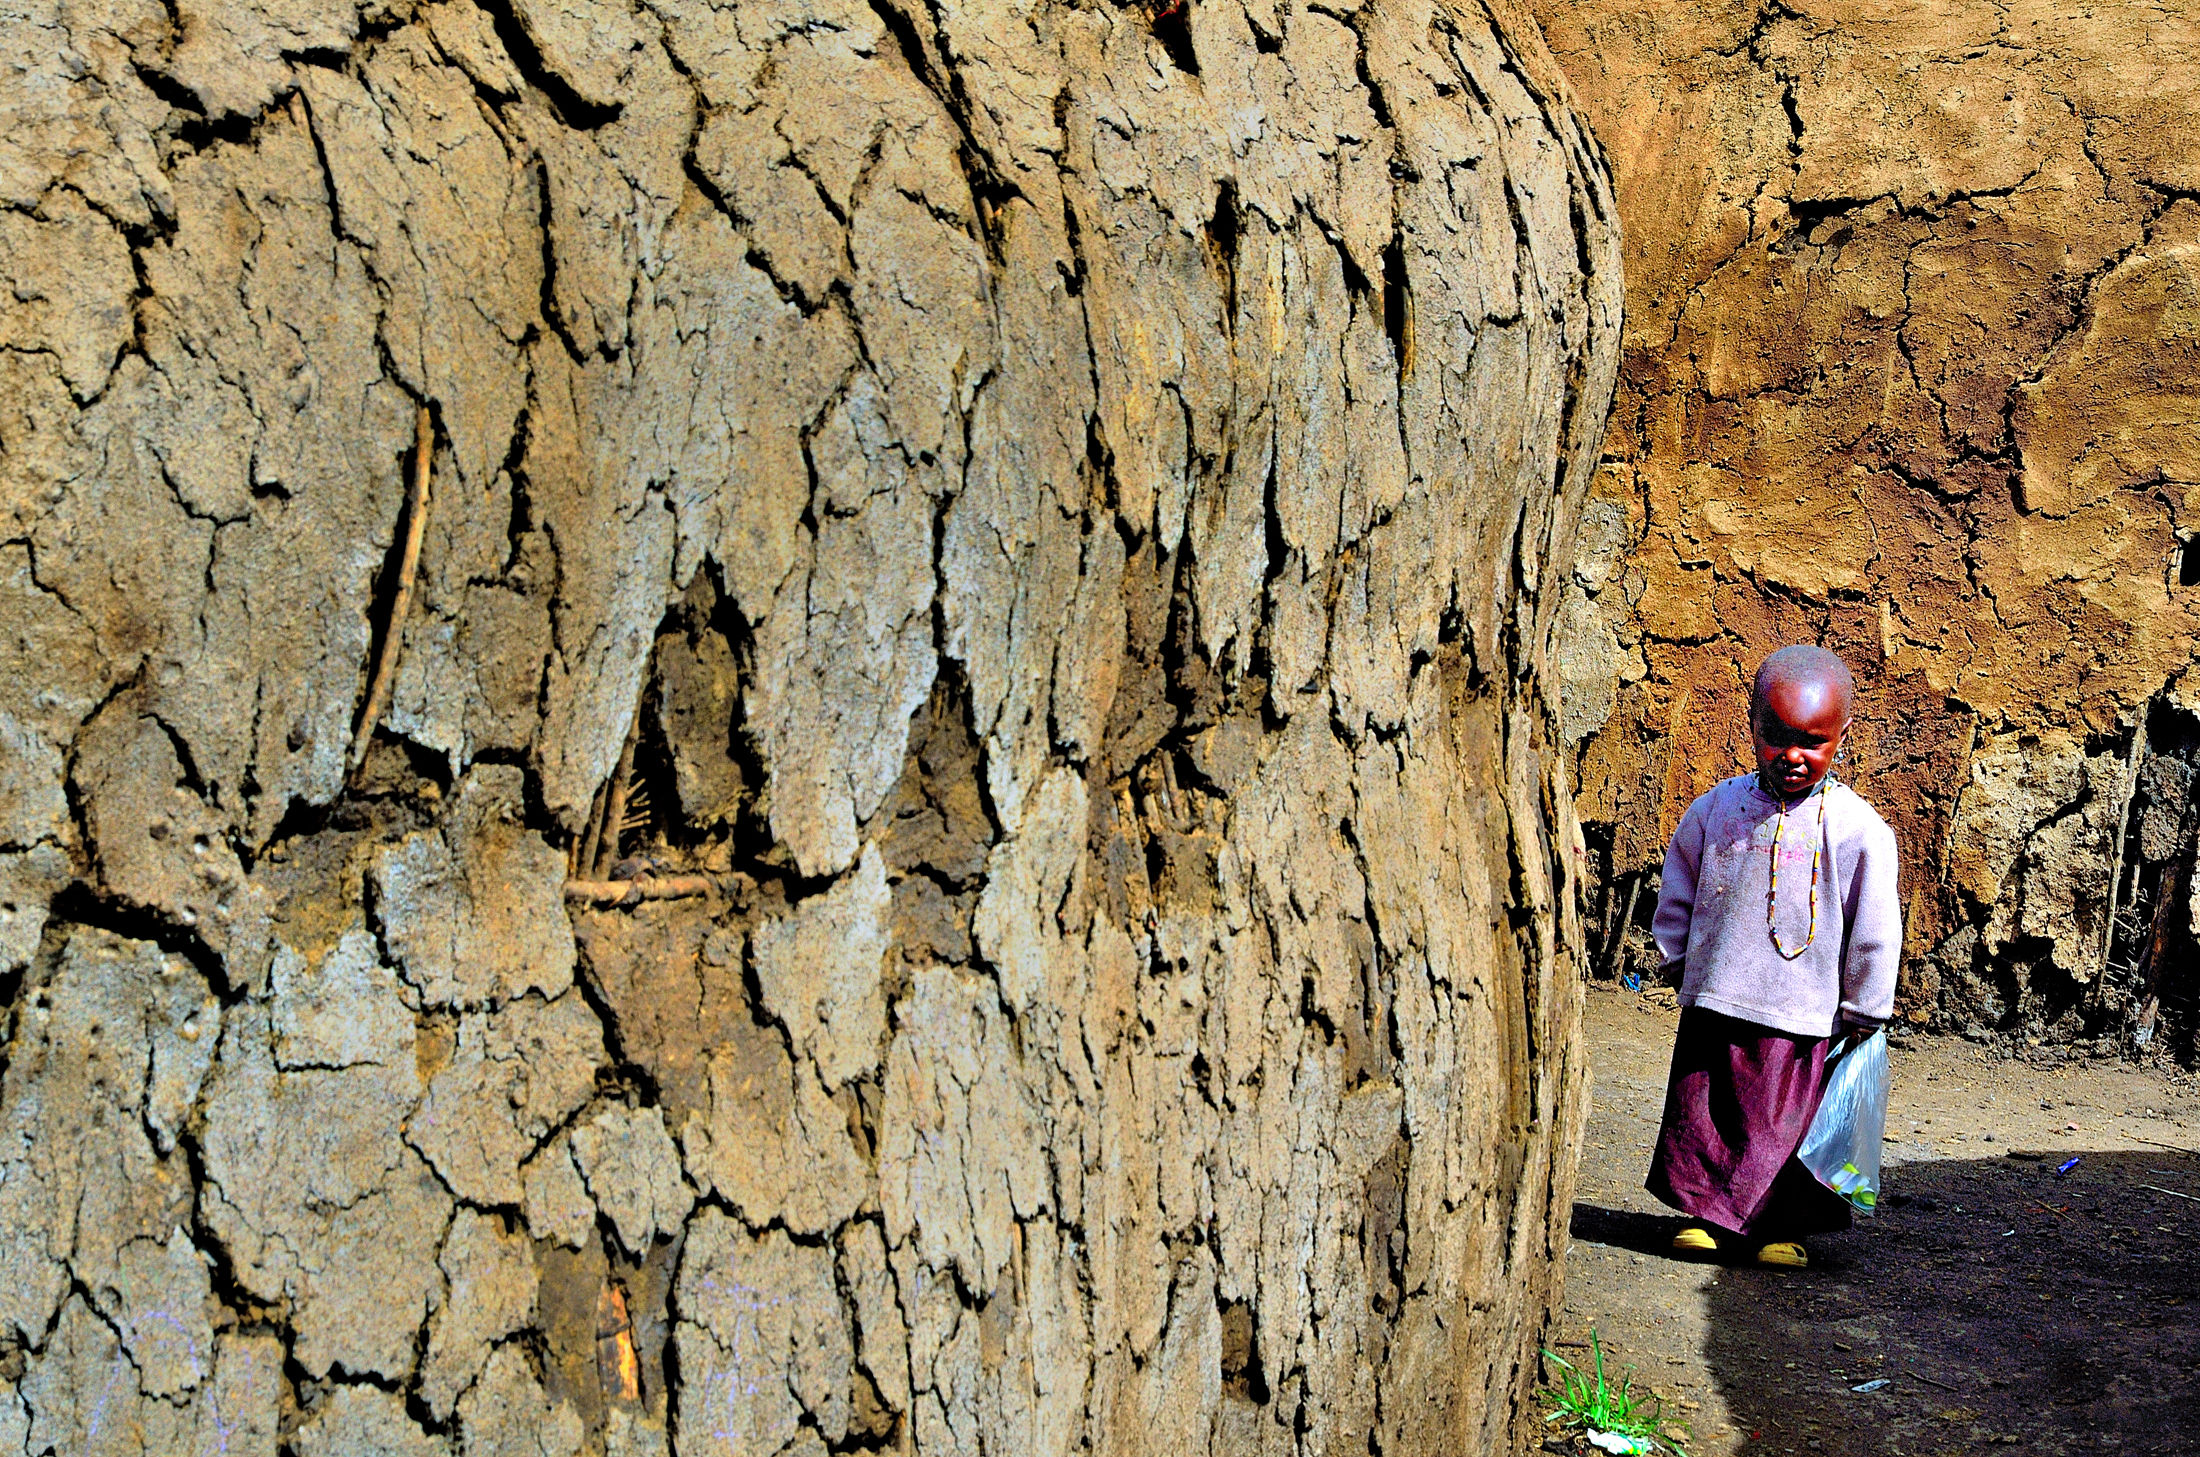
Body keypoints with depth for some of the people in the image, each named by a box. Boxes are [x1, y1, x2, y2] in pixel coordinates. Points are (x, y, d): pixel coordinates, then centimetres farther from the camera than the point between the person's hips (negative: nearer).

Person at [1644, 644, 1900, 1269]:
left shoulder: (1856, 827, -8)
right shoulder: (1718, 808, 2)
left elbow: (1874, 929, -3)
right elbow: (1680, 885, 17)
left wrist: (1862, 1009, 1)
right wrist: (1678, 954, 16)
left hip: (1799, 1014, -3)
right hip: (1712, 1003, 3)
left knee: (1781, 1121, 4)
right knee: (1701, 1113, 8)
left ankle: (1779, 1226, 22)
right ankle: (1706, 1214, 26)